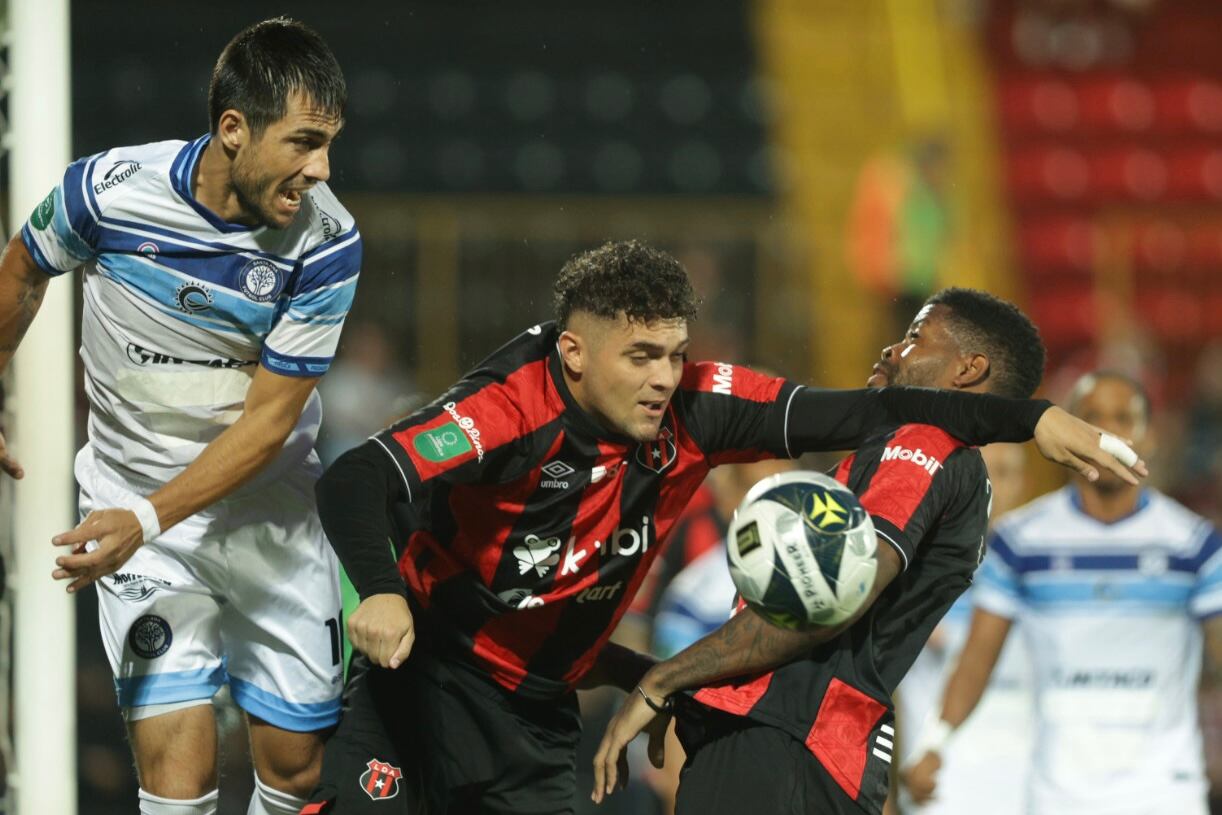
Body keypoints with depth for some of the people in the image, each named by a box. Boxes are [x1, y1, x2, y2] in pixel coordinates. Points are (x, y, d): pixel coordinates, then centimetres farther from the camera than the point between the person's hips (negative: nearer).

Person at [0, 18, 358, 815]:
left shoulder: (326, 243, -18)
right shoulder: (108, 189, -18)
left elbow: (269, 418, -16)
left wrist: (148, 520, -27)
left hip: (265, 504, 1)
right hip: (134, 496, -1)